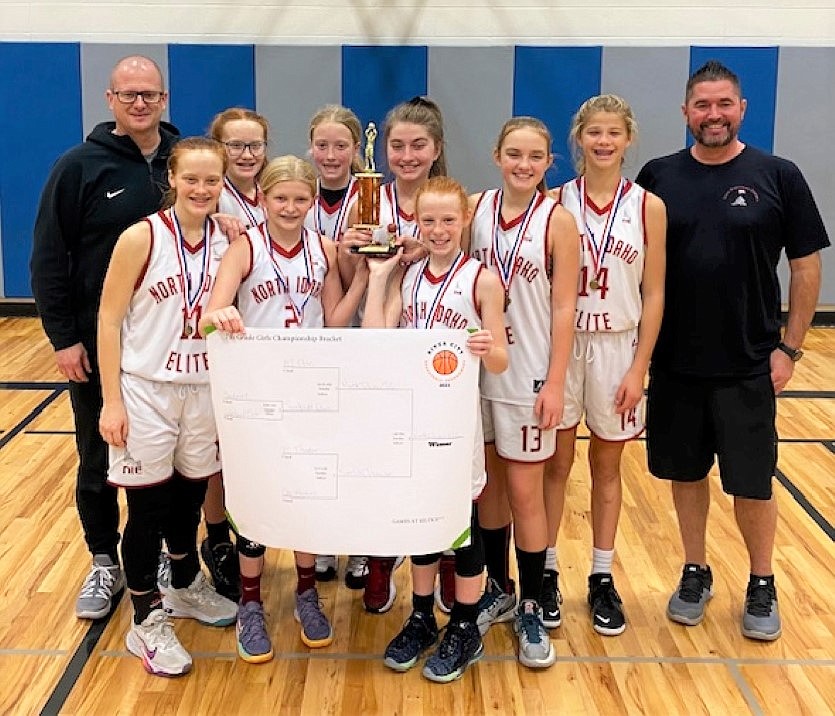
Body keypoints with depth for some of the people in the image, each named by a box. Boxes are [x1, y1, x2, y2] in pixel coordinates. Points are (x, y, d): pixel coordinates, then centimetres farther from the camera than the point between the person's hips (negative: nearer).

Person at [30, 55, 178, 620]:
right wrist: (63, 338, -11)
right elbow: (49, 259, -6)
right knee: (99, 458, 11)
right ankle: (105, 563, 28)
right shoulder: (81, 166, -6)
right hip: (97, 343, -1)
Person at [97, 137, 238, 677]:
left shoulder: (227, 242, 1)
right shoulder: (142, 238, -12)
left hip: (204, 389, 4)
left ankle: (186, 588, 41)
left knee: (190, 496, 17)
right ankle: (147, 621, 21)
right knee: (149, 507, 5)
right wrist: (112, 401, -12)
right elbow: (109, 319, -10)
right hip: (146, 391, -4)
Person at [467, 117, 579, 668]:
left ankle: (531, 609, 18)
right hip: (477, 368, 4)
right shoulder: (476, 208, 2)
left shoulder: (557, 220, -9)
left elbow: (564, 308, -9)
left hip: (529, 373, -4)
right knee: (488, 484, 14)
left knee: (525, 492, 3)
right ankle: (498, 590, 32)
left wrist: (556, 382, -13)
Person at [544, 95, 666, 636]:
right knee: (556, 464, 8)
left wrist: (639, 368, -6)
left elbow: (653, 296, -1)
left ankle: (603, 578, 25)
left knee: (607, 466, 12)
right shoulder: (556, 202, -2)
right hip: (561, 346, 0)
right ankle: (546, 574, 22)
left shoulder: (648, 208, -2)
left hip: (617, 348, 0)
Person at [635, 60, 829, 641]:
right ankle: (696, 573, 31)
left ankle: (762, 585, 27)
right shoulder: (659, 177, 1)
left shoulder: (777, 177, -3)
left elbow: (806, 267, -1)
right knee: (686, 473, 13)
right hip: (674, 363, 2)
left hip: (748, 366, -2)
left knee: (752, 482, 7)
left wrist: (789, 348, -5)